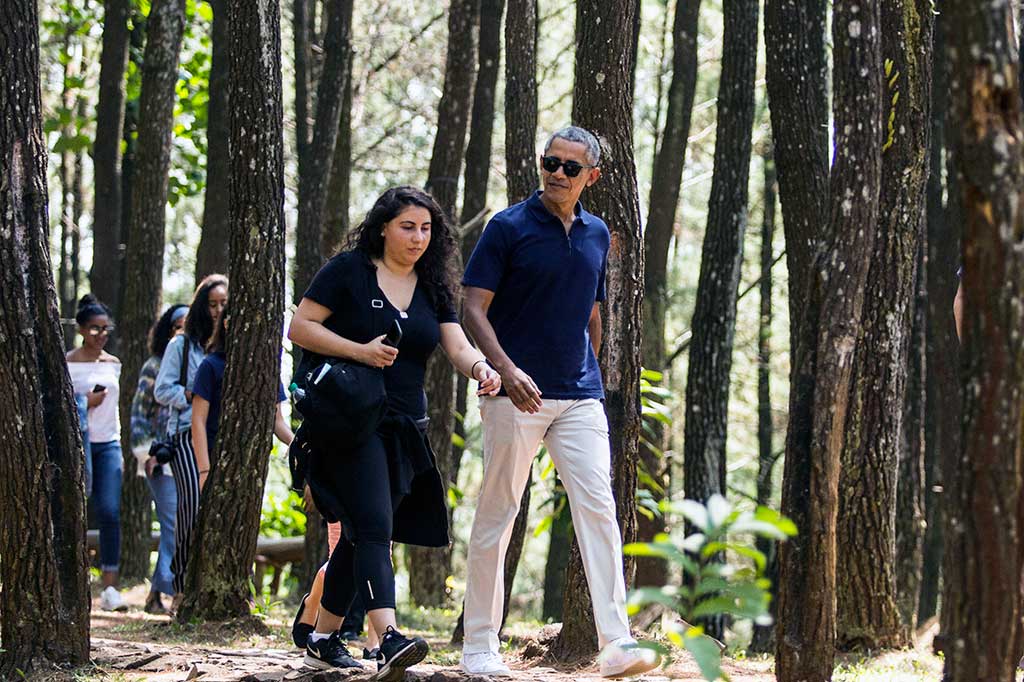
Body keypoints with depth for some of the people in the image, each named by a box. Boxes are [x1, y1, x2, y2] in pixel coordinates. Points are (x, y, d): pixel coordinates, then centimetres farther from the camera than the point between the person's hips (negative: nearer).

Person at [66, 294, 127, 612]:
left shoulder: (113, 364, 14)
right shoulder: (68, 364, -2)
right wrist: (86, 404, -15)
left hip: (108, 445, 4)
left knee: (110, 513, -10)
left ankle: (110, 587, -12)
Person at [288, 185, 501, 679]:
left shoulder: (432, 287, 12)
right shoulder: (349, 269, -4)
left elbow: (458, 346, 1)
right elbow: (299, 327, -6)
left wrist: (480, 367, -23)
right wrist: (358, 351, -19)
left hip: (403, 429, 6)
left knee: (359, 535, 11)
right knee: (374, 528, -20)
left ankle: (323, 638, 22)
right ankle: (389, 640, -33)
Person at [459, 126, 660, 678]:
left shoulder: (596, 234, 12)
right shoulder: (508, 228, -4)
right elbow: (474, 308, -9)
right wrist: (506, 369, -22)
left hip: (580, 395, 4)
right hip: (516, 396, -4)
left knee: (598, 507, -8)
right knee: (496, 514, 2)